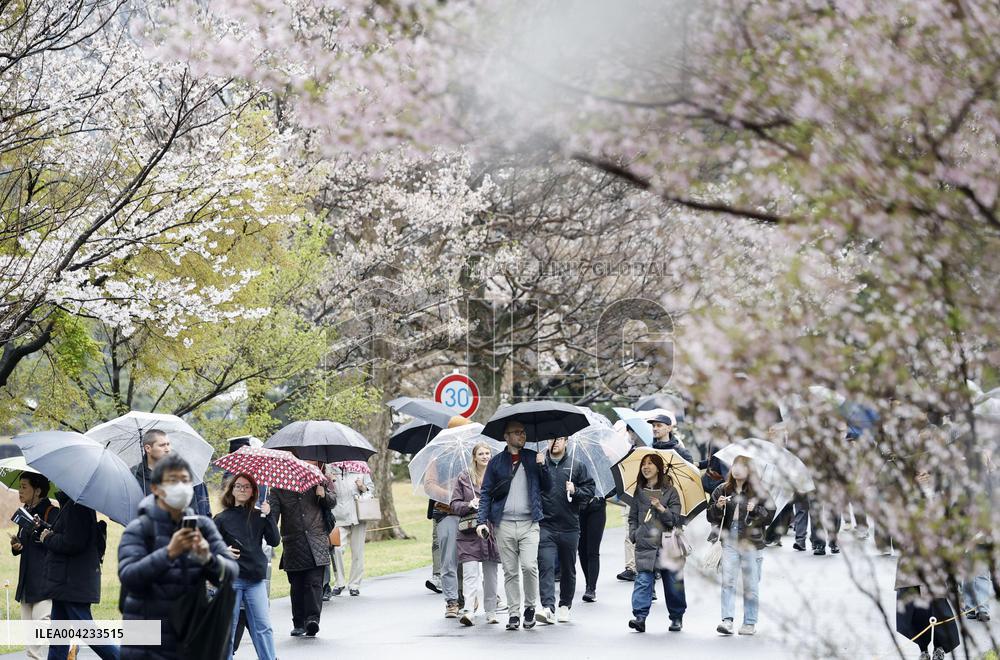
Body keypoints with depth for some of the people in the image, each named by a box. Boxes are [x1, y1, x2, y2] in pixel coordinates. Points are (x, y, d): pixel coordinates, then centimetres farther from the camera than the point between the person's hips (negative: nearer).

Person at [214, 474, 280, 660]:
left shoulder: (259, 516, 9)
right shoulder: (222, 518, 3)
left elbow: (274, 541, 1)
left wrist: (268, 516, -8)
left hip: (256, 578, 2)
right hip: (231, 579, -1)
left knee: (263, 627, -3)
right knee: (228, 628, 2)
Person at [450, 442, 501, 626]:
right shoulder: (464, 478, 7)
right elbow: (454, 504, 6)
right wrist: (469, 505, -11)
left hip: (492, 529, 2)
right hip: (470, 532, -1)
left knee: (490, 574, 7)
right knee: (470, 573, -12)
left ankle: (490, 612, 17)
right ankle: (469, 612, -19)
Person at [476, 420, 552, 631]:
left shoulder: (533, 458, 11)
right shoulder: (496, 462, 9)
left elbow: (547, 487, 10)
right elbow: (486, 493, 9)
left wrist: (543, 466, -6)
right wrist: (482, 521, -2)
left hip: (529, 524, -1)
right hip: (504, 524, 1)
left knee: (529, 566, -14)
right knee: (510, 571, 3)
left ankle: (530, 606, 6)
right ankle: (513, 613, 11)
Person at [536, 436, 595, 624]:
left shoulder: (577, 466, 8)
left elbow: (590, 490, 6)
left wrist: (575, 491, -11)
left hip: (569, 527, 1)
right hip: (545, 526, -1)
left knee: (568, 569, 11)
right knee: (546, 566, -14)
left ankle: (565, 605, 26)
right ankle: (548, 608, -21)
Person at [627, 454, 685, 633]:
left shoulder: (670, 491, 3)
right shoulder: (639, 492, 13)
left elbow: (676, 519, -1)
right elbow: (632, 517, 20)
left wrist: (661, 508, -16)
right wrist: (634, 534, 4)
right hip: (645, 544, 2)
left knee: (672, 581, 5)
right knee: (643, 580, -11)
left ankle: (677, 618, 20)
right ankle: (640, 617, -17)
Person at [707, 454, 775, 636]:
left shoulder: (758, 491, 0)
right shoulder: (722, 490, 9)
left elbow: (770, 514, -1)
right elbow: (711, 517, 11)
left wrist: (755, 510, -17)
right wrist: (718, 507, -9)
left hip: (751, 541, -2)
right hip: (730, 541, 2)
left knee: (751, 584, 5)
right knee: (728, 581, -9)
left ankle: (750, 623, 14)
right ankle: (727, 620, -12)